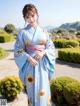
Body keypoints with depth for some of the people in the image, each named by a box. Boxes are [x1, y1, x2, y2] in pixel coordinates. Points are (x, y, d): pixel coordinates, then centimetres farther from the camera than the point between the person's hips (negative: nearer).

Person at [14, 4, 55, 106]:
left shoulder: (43, 31, 3)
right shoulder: (23, 32, -3)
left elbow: (51, 47, 5)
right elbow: (18, 50, -2)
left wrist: (43, 52, -15)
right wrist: (29, 58, -16)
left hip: (43, 64, 2)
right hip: (30, 64, -1)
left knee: (43, 88, 9)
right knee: (32, 89, 8)